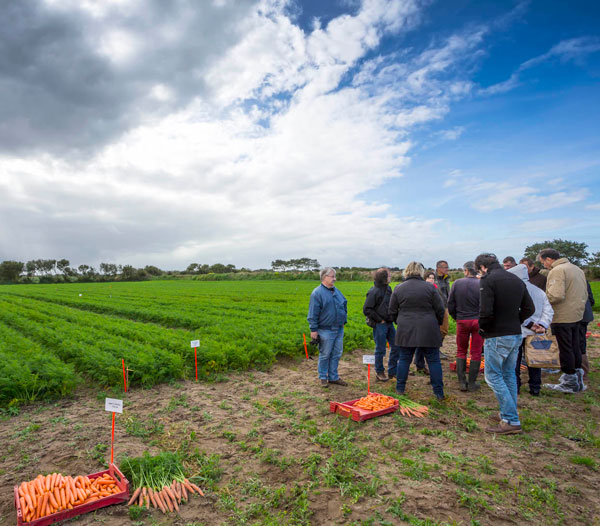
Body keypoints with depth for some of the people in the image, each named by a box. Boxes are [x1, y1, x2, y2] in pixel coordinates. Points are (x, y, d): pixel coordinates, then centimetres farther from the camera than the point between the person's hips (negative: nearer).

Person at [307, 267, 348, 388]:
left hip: (339, 329, 7)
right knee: (325, 355, 5)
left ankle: (333, 377, 25)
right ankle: (323, 378, 21)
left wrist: (344, 320, 20)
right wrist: (313, 329, -14)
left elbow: (344, 306, 23)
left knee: (337, 354, 12)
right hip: (326, 330, -7)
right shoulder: (317, 293, -12)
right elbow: (313, 313, -13)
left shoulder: (336, 291, 11)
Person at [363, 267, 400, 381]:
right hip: (380, 325, -7)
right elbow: (366, 310, -17)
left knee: (396, 346, 11)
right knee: (380, 349, 4)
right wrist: (379, 320, -13)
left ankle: (392, 371, 25)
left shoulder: (388, 288, 6)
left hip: (389, 323, 7)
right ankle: (379, 372, 21)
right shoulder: (374, 291, -17)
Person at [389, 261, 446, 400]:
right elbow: (440, 310, 0)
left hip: (406, 331, 1)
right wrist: (438, 323, 16)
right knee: (433, 360, 8)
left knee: (404, 359, 12)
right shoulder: (429, 287, -4)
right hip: (428, 330, -1)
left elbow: (392, 312, 6)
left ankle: (400, 389, 19)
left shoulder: (398, 289, 0)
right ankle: (439, 392, 12)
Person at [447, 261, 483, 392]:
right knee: (476, 353, 8)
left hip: (462, 321, 1)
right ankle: (472, 383, 13)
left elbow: (450, 305, -1)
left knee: (461, 351, 14)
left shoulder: (457, 283, -4)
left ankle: (462, 382, 13)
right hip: (478, 321, -1)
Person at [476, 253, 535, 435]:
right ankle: (510, 415, 27)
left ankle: (511, 421, 0)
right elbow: (529, 309, 12)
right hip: (516, 334, 8)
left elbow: (486, 311, -21)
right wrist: (514, 322, 13)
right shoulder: (517, 280, 11)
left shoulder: (487, 280, -13)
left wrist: (482, 327, -4)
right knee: (509, 374, 18)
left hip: (497, 337, -8)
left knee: (493, 375, 1)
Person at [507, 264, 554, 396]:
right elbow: (548, 311, 3)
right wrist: (543, 326, -7)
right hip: (535, 334, 6)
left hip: (517, 332, -6)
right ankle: (535, 389, 22)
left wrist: (530, 324, -15)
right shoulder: (539, 291, 9)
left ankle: (514, 388, 12)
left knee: (514, 361, 6)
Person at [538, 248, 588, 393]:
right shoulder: (577, 269, 14)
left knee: (565, 349, 1)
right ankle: (578, 379, 28)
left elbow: (556, 295, -28)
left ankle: (570, 383, 11)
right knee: (575, 347, 18)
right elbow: (584, 294, 20)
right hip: (577, 315, 9)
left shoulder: (557, 270, -18)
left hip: (562, 317, -9)